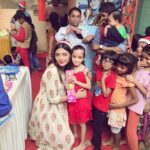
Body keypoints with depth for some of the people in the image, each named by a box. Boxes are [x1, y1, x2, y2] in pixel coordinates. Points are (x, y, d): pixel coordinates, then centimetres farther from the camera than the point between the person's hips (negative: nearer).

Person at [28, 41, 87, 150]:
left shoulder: (64, 68, -3)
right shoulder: (52, 71, -29)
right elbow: (52, 98, -25)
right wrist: (75, 96, -20)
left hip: (57, 106, 8)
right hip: (47, 108, -8)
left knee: (61, 135, 20)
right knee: (63, 139, 1)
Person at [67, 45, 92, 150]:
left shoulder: (85, 70, -17)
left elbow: (89, 86, -15)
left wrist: (77, 82, -23)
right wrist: (68, 82, -13)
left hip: (82, 98, -5)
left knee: (82, 121, 9)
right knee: (73, 118, 23)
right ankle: (75, 133, 50)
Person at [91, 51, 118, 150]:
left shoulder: (112, 76, -22)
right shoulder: (98, 71, -3)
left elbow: (106, 94, -22)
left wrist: (103, 80, -26)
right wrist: (91, 99, 13)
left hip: (102, 106, -6)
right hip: (95, 103, 6)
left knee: (98, 127, 8)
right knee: (95, 124, 25)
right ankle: (94, 140, 49)